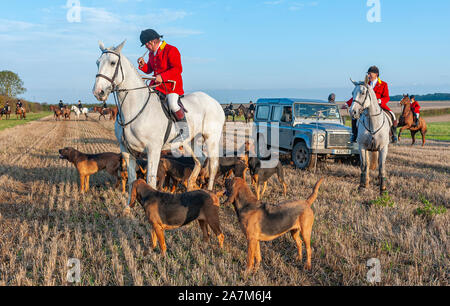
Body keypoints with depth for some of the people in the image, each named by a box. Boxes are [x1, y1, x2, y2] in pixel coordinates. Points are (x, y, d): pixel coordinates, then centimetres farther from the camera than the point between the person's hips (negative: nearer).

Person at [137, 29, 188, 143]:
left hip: (172, 85, -9)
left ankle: (185, 129, -15)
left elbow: (178, 69, -19)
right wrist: (143, 65, 0)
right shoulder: (152, 54, 15)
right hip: (157, 84, 9)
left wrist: (163, 76, -28)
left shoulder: (171, 50, -11)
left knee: (173, 104, -31)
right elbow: (149, 70, 23)